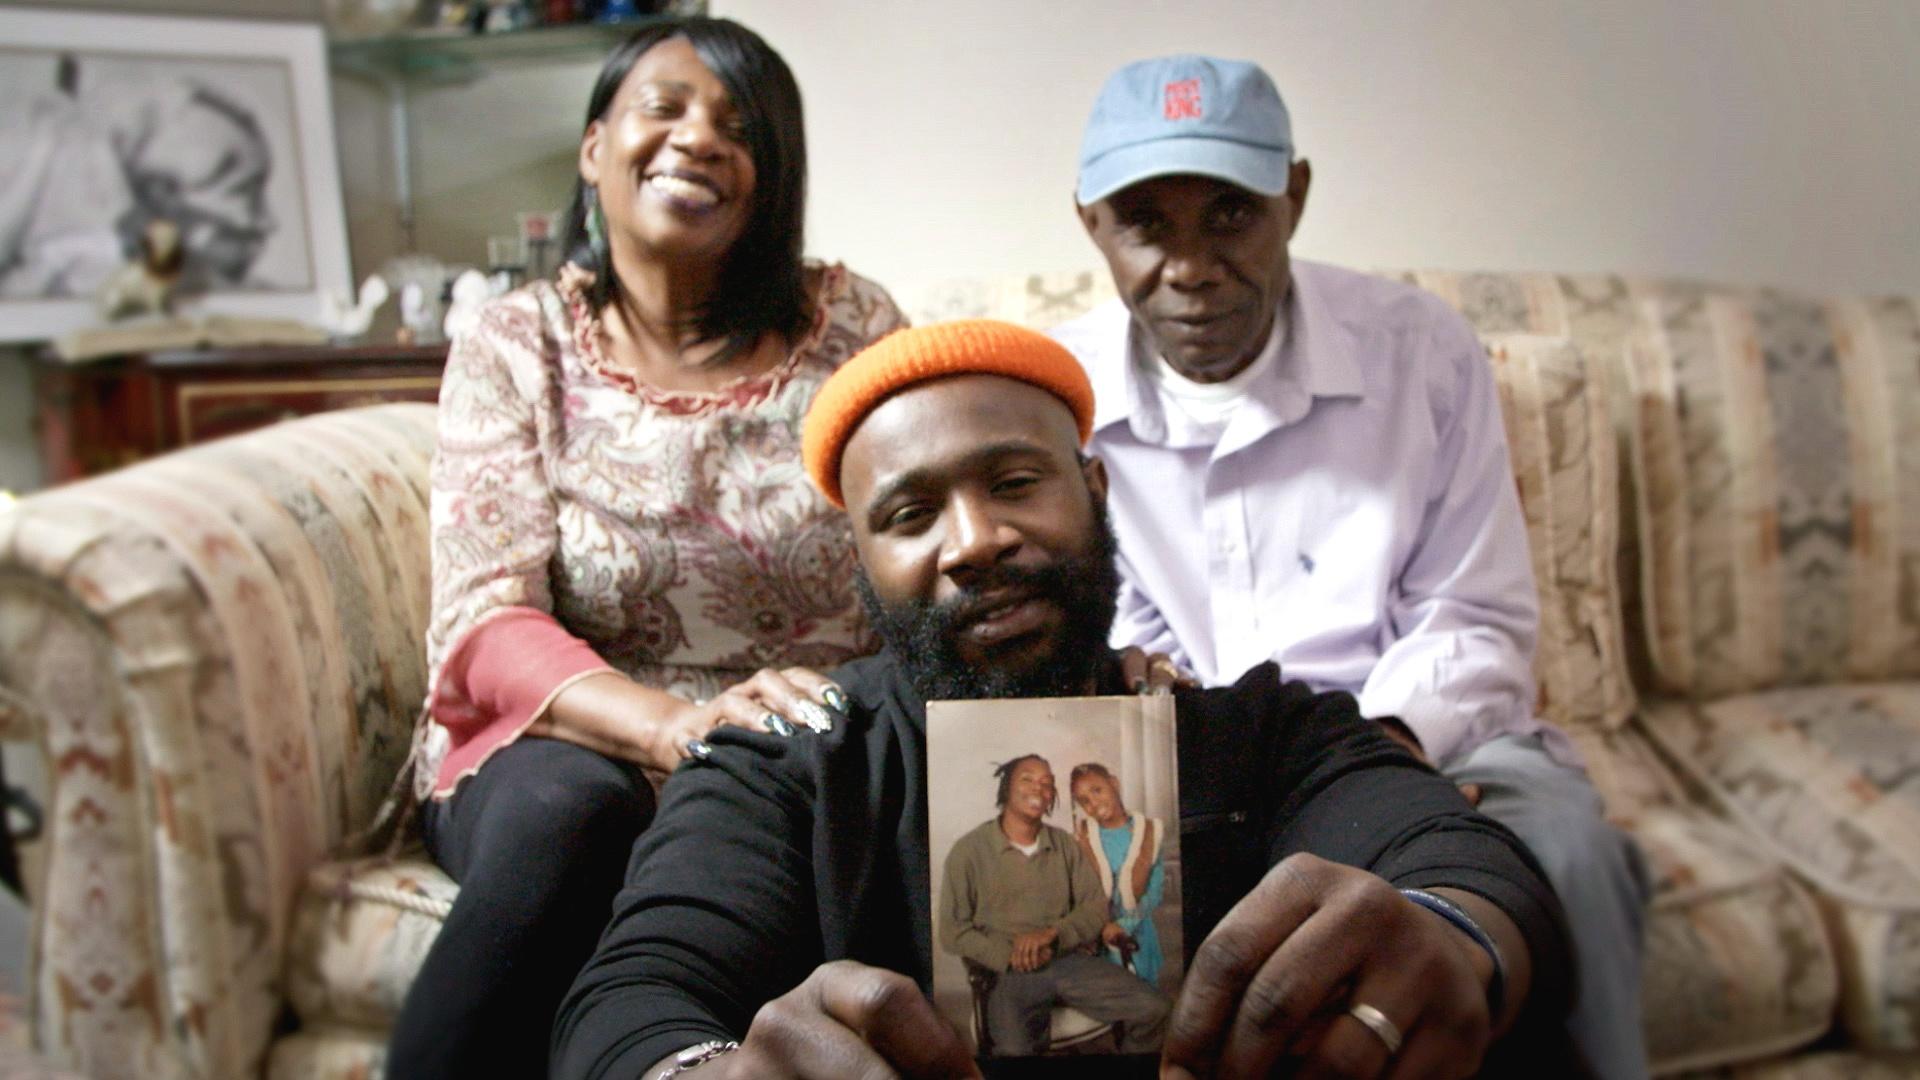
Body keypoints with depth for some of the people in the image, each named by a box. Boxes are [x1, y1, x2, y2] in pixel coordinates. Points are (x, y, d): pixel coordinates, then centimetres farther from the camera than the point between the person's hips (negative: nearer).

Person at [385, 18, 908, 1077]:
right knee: (567, 808, -34)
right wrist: (677, 725, -27)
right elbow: (484, 621, -8)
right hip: (564, 745, 0)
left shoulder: (852, 327, 5)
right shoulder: (517, 346, 2)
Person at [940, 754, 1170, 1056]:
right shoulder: (969, 849, 2)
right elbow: (953, 931, 0)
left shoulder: (1066, 844, 14)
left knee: (1151, 1009, -18)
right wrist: (1009, 955, -14)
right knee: (1014, 1049, -37)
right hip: (1009, 973, -4)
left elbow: (1095, 908, 9)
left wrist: (1051, 933, -10)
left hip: (1070, 960, 4)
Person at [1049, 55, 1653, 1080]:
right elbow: (1115, 646, 4)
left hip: (1416, 736, 0)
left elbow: (1476, 621, 0)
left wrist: (1389, 740, -21)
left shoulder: (1423, 351, -2)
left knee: (1561, 848, -32)